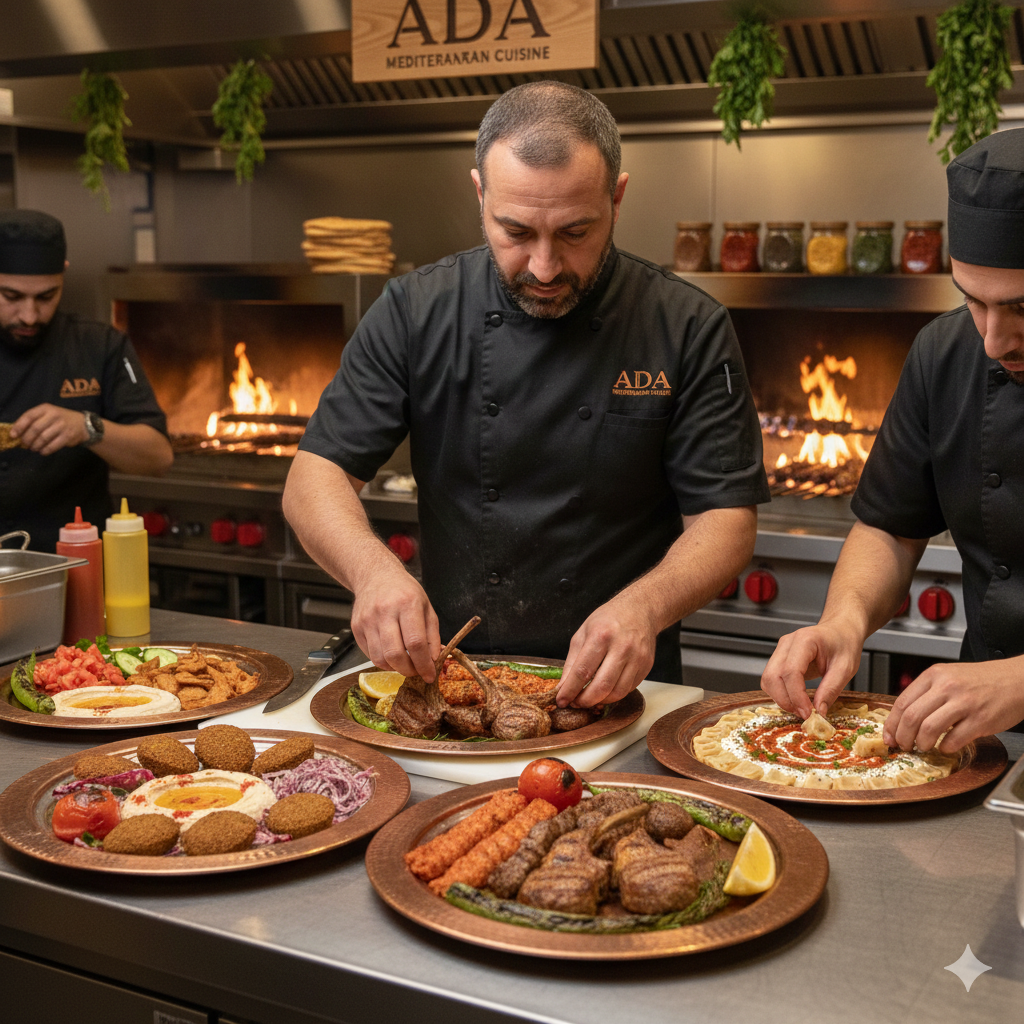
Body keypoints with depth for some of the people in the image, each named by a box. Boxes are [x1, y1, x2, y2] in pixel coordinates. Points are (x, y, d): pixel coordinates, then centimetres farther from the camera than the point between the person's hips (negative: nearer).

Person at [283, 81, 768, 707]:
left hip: (620, 687, 1)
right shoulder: (417, 311, -1)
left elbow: (727, 520, -6)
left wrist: (645, 606, -26)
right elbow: (317, 475, -2)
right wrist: (373, 569, -24)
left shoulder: (690, 330, -5)